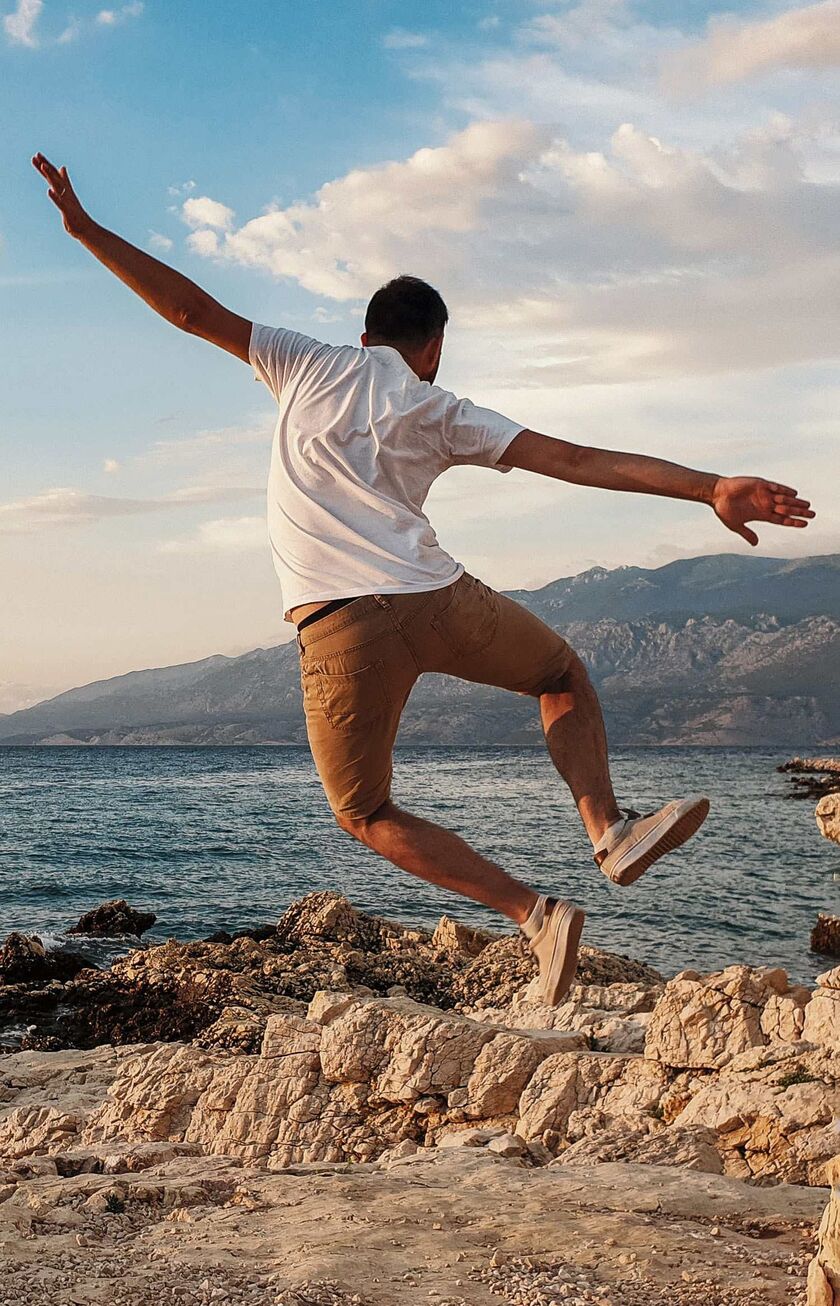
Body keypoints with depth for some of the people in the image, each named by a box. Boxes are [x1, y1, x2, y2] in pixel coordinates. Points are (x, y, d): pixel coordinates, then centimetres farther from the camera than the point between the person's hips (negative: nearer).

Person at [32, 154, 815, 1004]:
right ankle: (610, 832, 5)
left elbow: (191, 311, 13)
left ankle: (534, 915, -1)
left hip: (338, 630, 0)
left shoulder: (308, 365, 16)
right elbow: (579, 461, 5)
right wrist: (709, 487, 2)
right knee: (564, 677, 28)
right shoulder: (443, 414, 15)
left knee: (365, 814, 16)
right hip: (435, 600, 1)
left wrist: (84, 228, 19)